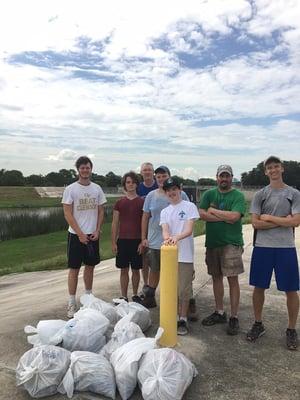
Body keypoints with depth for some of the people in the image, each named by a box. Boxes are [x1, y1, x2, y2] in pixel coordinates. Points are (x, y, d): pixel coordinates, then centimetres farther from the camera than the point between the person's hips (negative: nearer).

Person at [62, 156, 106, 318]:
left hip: (93, 235, 4)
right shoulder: (70, 189, -6)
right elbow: (68, 214, -9)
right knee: (74, 268, 1)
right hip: (76, 235, -4)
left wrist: (97, 231, -3)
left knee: (90, 266, 14)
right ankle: (71, 304, 10)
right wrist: (80, 234, -13)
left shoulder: (97, 189, 5)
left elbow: (101, 211, 8)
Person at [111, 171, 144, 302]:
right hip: (122, 240, 1)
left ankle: (135, 295, 24)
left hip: (137, 240, -1)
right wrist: (113, 242, 1)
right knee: (124, 270, 7)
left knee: (136, 270, 9)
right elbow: (115, 223, 6)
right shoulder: (119, 202, 6)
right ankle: (124, 297, 18)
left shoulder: (142, 202, 1)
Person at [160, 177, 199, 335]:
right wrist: (167, 238, -28)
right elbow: (165, 230, -4)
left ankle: (183, 320, 17)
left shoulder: (189, 206, -3)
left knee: (184, 289, 2)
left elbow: (189, 230, -13)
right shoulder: (165, 211, 10)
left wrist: (176, 237, -32)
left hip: (185, 255, -4)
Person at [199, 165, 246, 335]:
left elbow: (234, 216, -19)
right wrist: (224, 217, -12)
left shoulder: (238, 196, -3)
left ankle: (234, 318, 9)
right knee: (216, 277, 12)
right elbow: (202, 214, -5)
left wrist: (213, 211, -8)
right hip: (212, 242, 4)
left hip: (232, 243, -4)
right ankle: (220, 313, 26)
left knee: (233, 279, -2)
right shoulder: (209, 194, 8)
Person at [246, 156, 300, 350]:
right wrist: (282, 221, -9)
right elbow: (255, 223, -5)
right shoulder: (260, 195, 4)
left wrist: (268, 218, -7)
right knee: (259, 287, 9)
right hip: (262, 247, 1)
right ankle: (258, 324, 27)